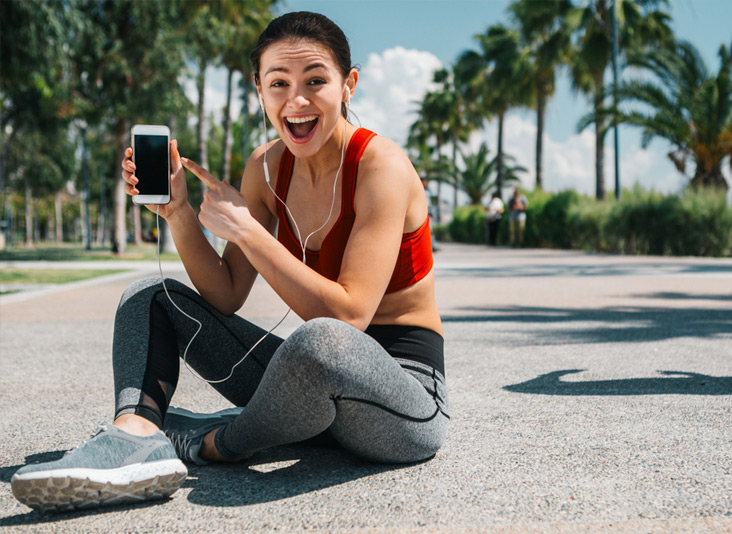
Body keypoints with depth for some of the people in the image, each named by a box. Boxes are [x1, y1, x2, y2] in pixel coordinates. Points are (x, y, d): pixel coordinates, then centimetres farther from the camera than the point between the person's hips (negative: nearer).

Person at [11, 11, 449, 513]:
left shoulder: (381, 166, -16)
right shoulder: (268, 167, 4)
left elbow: (348, 315, -25)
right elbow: (226, 297, 3)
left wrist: (243, 228, -22)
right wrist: (178, 211, -11)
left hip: (408, 390, -6)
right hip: (317, 382, 7)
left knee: (320, 340, -43)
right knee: (149, 296, 7)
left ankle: (216, 442, -11)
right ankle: (137, 435, -23)